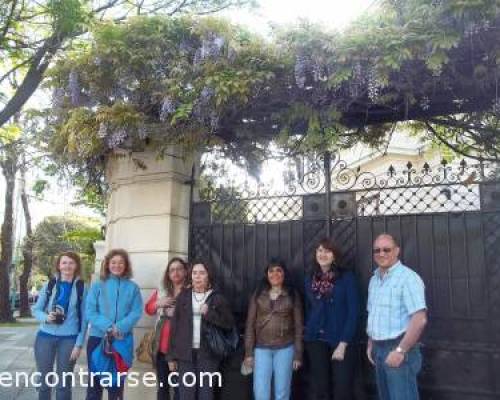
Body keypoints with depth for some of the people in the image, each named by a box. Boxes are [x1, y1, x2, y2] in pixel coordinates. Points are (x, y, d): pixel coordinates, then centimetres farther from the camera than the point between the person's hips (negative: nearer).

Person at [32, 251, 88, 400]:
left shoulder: (81, 288, -2)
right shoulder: (49, 285, 2)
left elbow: (84, 317, -1)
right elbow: (35, 309, 6)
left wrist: (79, 343, -6)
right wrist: (45, 317, -16)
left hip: (69, 339, -1)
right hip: (45, 336, 2)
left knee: (63, 383, 8)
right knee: (44, 381, 11)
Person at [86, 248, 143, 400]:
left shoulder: (132, 287, 2)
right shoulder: (97, 286, 2)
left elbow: (136, 312, -5)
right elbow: (90, 312, -6)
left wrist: (120, 328, -20)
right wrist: (108, 327, -19)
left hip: (122, 340, 0)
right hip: (98, 337, 0)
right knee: (95, 379, 6)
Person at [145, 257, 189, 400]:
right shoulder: (161, 290, 10)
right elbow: (148, 309, 17)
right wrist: (158, 304, -2)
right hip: (161, 345, 5)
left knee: (179, 386, -2)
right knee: (162, 385, 17)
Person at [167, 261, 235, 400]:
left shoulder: (217, 297, 2)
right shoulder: (183, 296, 7)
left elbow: (229, 323, -2)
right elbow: (175, 326, 7)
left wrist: (209, 313, -15)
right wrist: (172, 355, 4)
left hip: (208, 354, -1)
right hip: (185, 353, 2)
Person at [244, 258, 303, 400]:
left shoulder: (293, 295, 2)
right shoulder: (258, 294, 4)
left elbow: (298, 325, 2)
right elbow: (250, 324, 3)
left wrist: (298, 355, -1)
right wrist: (249, 352, -2)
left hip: (285, 348, 0)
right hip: (261, 348, 1)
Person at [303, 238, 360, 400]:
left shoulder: (347, 277, -6)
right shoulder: (310, 279, 6)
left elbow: (354, 312, -9)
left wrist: (343, 344, -13)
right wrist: (307, 335, 6)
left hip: (341, 341, -3)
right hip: (316, 341, 3)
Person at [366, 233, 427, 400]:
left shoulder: (408, 278, -16)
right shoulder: (374, 280, 11)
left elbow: (419, 320, -22)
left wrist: (400, 350, -21)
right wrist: (371, 344, 14)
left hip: (398, 348, -8)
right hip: (378, 349, 8)